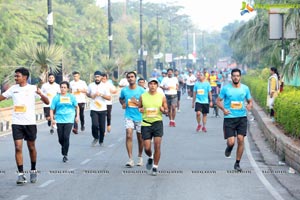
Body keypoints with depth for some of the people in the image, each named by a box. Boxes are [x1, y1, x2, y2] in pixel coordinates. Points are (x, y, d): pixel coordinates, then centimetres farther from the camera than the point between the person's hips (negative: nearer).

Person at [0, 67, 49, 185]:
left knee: (31, 147, 11)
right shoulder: (13, 89, 5)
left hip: (30, 123, -2)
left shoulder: (33, 89, -5)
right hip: (16, 123, 2)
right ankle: (21, 174, -5)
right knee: (18, 148, -7)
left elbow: (47, 102, -11)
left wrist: (40, 94, -30)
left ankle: (33, 171, 29)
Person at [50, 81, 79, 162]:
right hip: (59, 120, 1)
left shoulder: (72, 97, 6)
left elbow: (77, 107, 18)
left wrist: (77, 116, 8)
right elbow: (52, 109, 3)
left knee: (66, 137, -13)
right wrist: (52, 119, -8)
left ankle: (65, 155, -4)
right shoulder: (56, 97, 3)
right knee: (61, 139, 3)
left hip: (69, 120, -1)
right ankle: (64, 149, 33)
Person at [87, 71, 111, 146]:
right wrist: (91, 96, -3)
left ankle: (101, 141, 23)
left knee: (102, 127, 2)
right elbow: (88, 94, 19)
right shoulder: (91, 85, 4)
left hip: (102, 109, 0)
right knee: (95, 125, -16)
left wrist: (101, 94, -17)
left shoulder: (105, 86, -2)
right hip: (94, 109, 0)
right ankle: (95, 138, 10)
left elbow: (109, 98, -4)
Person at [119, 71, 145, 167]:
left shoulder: (141, 90, -4)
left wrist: (137, 103, -18)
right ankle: (130, 159, -19)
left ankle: (140, 157, 32)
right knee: (129, 135, -17)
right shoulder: (124, 90, 3)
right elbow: (121, 99, 23)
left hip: (139, 117, 0)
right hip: (129, 117, 0)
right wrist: (123, 104, 3)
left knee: (140, 138, 10)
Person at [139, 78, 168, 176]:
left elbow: (166, 110, 9)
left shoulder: (162, 97, 2)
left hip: (157, 123, -1)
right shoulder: (143, 96, 3)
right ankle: (150, 157, 34)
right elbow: (138, 108, 14)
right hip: (146, 123, 1)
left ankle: (155, 167, 4)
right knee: (147, 148, -1)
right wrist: (140, 110, -10)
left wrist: (163, 110, -14)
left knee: (157, 146, -9)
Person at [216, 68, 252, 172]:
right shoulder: (226, 88, 0)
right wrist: (223, 109, -12)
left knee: (240, 139, -7)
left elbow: (250, 101, 14)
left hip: (242, 117, 2)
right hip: (229, 118, -1)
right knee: (231, 141, -9)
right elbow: (218, 100, 6)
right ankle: (229, 147, 31)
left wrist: (249, 106, -10)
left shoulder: (245, 88, 5)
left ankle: (237, 163, 7)